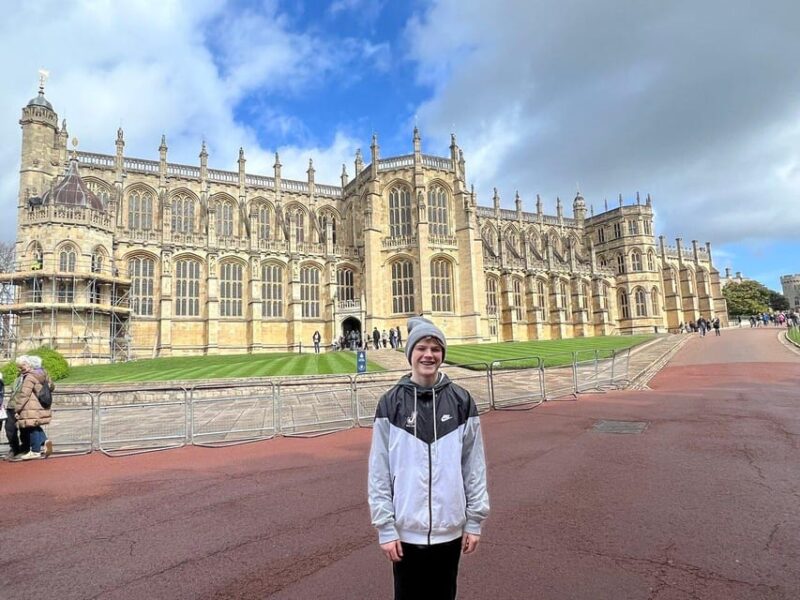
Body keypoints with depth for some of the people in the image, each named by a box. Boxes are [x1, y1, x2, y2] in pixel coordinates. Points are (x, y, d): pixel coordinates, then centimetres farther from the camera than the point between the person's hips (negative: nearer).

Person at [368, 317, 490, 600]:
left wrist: (475, 519, 1)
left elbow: (475, 464, 0)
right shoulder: (391, 403, -7)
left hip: (449, 528, 1)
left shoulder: (461, 401, -3)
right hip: (406, 529, -1)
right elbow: (379, 471, -5)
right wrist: (385, 527, -6)